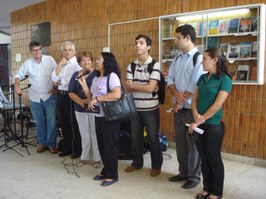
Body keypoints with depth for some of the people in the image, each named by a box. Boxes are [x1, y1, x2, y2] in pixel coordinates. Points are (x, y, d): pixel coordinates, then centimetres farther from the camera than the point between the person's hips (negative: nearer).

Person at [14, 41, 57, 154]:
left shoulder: (50, 59, -5)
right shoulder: (27, 63, 4)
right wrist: (17, 86, -6)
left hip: (49, 97, -3)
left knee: (51, 122, 1)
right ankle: (42, 143, 26)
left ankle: (52, 144, 15)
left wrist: (55, 87, -9)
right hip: (34, 98, 3)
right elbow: (18, 75, 10)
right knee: (39, 122, 13)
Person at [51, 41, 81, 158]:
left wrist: (60, 82, -4)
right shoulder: (61, 64, 14)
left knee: (74, 123, 1)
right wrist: (60, 64, -4)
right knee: (64, 123, 13)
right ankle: (67, 148, 27)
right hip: (61, 95, 7)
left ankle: (77, 150, 14)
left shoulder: (77, 64, -8)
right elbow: (54, 78, 1)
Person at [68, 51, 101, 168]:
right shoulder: (76, 75, 9)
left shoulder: (97, 73, -4)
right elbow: (71, 92, 5)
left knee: (95, 134, 3)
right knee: (84, 134, 13)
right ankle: (84, 157, 27)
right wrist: (81, 101, -12)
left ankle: (97, 158, 15)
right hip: (80, 109, 4)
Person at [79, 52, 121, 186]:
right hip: (98, 116, 8)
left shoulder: (112, 76, -12)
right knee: (102, 145, 14)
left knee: (110, 145, 1)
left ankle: (112, 175, 13)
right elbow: (91, 97, 14)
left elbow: (117, 94, -28)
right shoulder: (96, 78, 13)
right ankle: (105, 171, 29)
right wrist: (83, 85, 3)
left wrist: (97, 98, -22)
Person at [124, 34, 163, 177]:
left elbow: (150, 88, -19)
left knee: (153, 138, 7)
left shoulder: (154, 65, -10)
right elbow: (128, 88, -5)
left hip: (150, 108, -4)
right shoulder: (131, 66, 4)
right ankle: (137, 163, 32)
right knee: (135, 137, 15)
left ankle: (156, 166, 24)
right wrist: (144, 87, -17)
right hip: (135, 107, 5)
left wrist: (133, 85, -10)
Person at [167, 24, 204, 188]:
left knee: (192, 144, 4)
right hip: (178, 108, 7)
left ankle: (194, 177, 21)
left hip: (192, 109, -7)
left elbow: (195, 86, -17)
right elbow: (170, 79, 8)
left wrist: (179, 102, -10)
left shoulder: (199, 58, -13)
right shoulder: (177, 59, 10)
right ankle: (184, 172, 32)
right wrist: (177, 94, -11)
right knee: (180, 142, 15)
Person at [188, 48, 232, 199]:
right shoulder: (202, 78, 9)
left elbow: (217, 105, -17)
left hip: (214, 126, -6)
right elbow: (195, 99, 8)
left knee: (214, 160, 6)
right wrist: (196, 114, -11)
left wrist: (199, 121, -16)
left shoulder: (224, 79, -10)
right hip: (200, 125, 6)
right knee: (204, 159, 14)